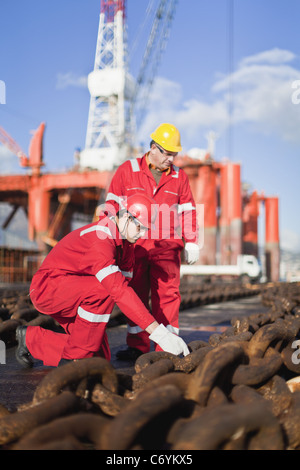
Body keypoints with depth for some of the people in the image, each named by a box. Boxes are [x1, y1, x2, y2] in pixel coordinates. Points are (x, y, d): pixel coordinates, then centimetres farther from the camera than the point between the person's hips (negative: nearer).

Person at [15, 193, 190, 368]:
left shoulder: (126, 241, 1)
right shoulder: (99, 238, -29)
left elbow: (123, 284, -1)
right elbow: (118, 288, -40)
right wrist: (159, 332, -43)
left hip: (71, 298, 9)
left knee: (100, 357, 1)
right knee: (102, 290, -36)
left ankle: (31, 338, 18)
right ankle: (75, 357, -19)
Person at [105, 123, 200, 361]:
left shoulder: (179, 176, 12)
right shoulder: (127, 170, 6)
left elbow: (188, 210, 14)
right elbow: (113, 203, 6)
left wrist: (191, 242, 9)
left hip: (167, 247, 1)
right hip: (135, 245, 0)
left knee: (168, 294, -3)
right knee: (135, 294, 3)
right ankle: (137, 346, 10)